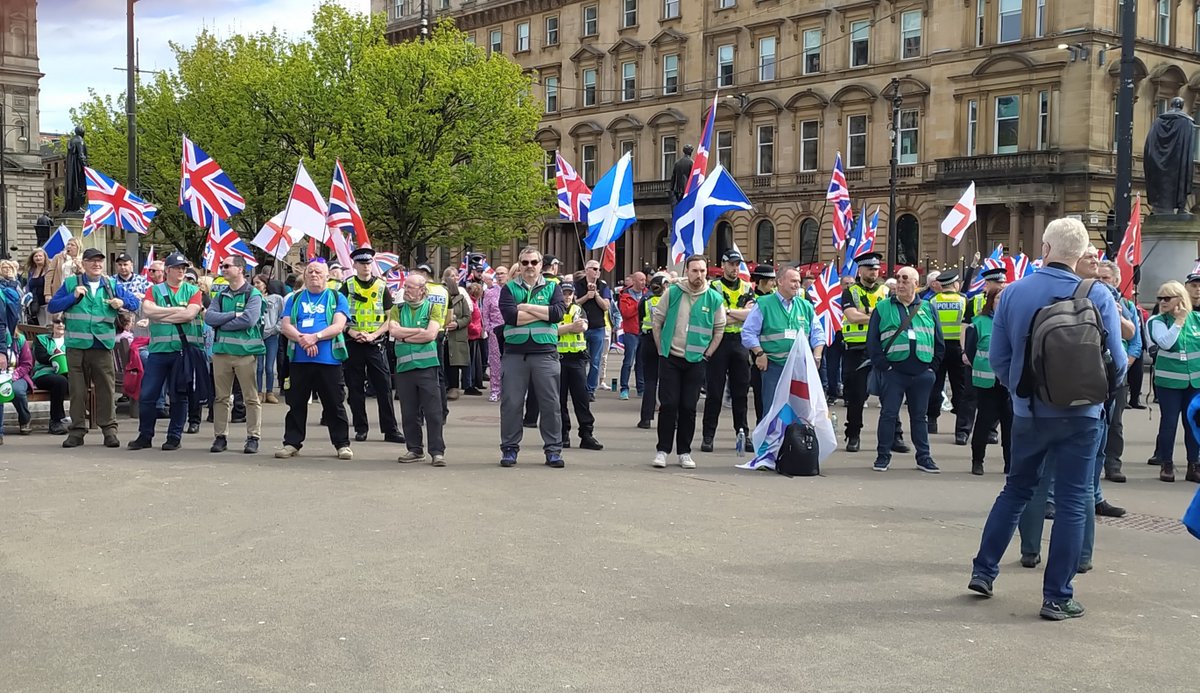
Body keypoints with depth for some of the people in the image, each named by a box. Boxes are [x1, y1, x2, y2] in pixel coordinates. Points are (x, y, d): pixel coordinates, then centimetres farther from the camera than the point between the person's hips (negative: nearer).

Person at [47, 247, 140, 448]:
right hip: (76, 346, -1)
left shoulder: (111, 286, 13)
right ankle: (77, 429, 10)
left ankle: (109, 429, 6)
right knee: (77, 389, 3)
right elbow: (52, 306, 3)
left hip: (103, 346, 1)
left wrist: (122, 302, -7)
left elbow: (136, 302, 14)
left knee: (106, 388, -1)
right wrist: (73, 296, -9)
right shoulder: (70, 283, 9)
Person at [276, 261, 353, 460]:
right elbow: (285, 326, 5)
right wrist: (302, 339, -13)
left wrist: (315, 337, -18)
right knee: (296, 404, 6)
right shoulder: (294, 299, 16)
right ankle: (292, 443, 14)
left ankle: (342, 444, 8)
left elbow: (338, 326, -5)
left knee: (334, 404, 1)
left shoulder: (337, 298, 9)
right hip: (299, 360, 2)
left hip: (329, 360, -2)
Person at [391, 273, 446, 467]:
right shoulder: (398, 309, 13)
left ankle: (437, 451, -1)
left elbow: (431, 334, -10)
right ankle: (415, 450, 16)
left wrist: (404, 336, -5)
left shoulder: (432, 308, 4)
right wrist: (419, 331, -7)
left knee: (433, 412, -4)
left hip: (427, 365, -3)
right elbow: (394, 330, -4)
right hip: (404, 367, 3)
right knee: (409, 413, 7)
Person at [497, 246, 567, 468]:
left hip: (545, 352, 0)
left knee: (550, 403, 2)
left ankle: (553, 450, 9)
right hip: (515, 352, 0)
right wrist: (544, 312, -7)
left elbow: (558, 312, -8)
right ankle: (509, 449, 12)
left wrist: (527, 307, -7)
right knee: (511, 403, 2)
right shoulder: (509, 288, 8)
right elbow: (510, 316, -10)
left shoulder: (552, 287, 11)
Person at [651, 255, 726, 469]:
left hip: (696, 361, 1)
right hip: (670, 358, -1)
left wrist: (706, 355, 0)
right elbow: (657, 321, 3)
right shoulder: (673, 292, -2)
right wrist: (661, 349, 0)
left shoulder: (714, 298, -1)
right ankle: (662, 450, 7)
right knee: (668, 404, -2)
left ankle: (684, 452, 14)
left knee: (689, 407, 5)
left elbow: (719, 330, 6)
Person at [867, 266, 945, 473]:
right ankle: (883, 455, 9)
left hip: (922, 372, 2)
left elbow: (939, 341, 13)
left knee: (919, 416, 10)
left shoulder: (928, 309, 12)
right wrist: (882, 364, -7)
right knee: (888, 413, -1)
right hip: (893, 371, -2)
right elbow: (872, 341, 1)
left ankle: (924, 457, 16)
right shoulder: (882, 308, 5)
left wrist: (933, 366, 5)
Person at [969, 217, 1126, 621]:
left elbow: (998, 357, 0)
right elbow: (1116, 361, -9)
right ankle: (1057, 597, 8)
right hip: (1080, 414, -3)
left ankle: (984, 570, 22)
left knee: (1016, 490, 20)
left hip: (1028, 413, 3)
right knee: (1072, 502, 5)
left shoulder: (1014, 293, -4)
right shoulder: (1097, 297, -10)